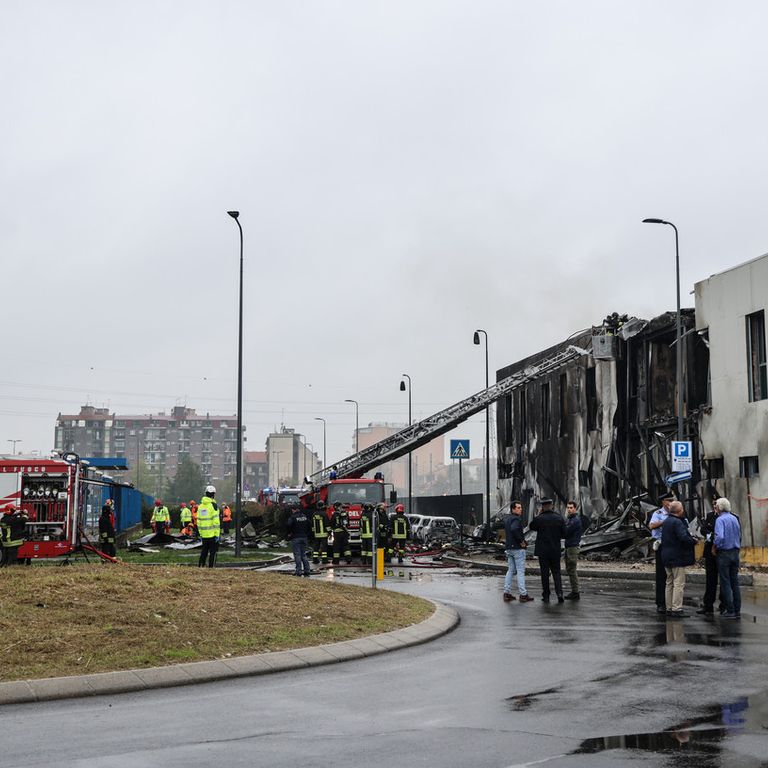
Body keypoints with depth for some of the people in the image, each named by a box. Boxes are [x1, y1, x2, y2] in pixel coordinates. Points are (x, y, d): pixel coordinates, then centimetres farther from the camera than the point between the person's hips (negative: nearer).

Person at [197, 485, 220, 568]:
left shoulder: (200, 506, 10)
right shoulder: (213, 505, -10)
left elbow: (198, 521, 13)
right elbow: (216, 521, -15)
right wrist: (217, 534, -12)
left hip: (204, 534, 6)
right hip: (213, 533, -6)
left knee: (204, 551, 16)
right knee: (213, 552, 1)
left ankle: (200, 566, 14)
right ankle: (210, 567, -2)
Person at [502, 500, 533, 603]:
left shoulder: (506, 519, 13)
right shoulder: (516, 519, -16)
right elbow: (514, 529, -34)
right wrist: (521, 541, -22)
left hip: (509, 547, 9)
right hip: (518, 548, -9)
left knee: (510, 570, 13)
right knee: (520, 571, -4)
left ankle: (507, 593, 11)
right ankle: (523, 595, -2)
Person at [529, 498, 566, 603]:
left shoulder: (539, 519, -12)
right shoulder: (559, 519, -4)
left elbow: (531, 527, 8)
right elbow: (564, 534, 1)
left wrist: (539, 514, 6)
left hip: (543, 551, -2)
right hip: (556, 551, 2)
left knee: (545, 573, 6)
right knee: (556, 572, 10)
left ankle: (546, 596, 9)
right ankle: (559, 593, -7)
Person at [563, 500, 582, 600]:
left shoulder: (576, 520, -14)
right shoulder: (568, 518, 17)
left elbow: (566, 532, -18)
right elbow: (565, 531, 11)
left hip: (573, 547, -10)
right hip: (568, 547, 10)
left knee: (572, 570, -8)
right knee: (569, 570, 13)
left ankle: (575, 593, -4)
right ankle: (574, 591, 19)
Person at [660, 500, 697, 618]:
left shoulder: (666, 522, 13)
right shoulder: (677, 522, -17)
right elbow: (684, 537, -26)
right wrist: (694, 541, -9)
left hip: (666, 557, 9)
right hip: (677, 557, -9)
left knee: (669, 583, 14)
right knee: (679, 584, -6)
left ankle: (669, 608, 17)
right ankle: (676, 609, -8)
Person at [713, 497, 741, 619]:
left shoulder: (720, 520, -14)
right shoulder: (734, 519, 8)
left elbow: (719, 537, -25)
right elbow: (739, 535, 14)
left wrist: (715, 547, -10)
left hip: (724, 553, -6)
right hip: (735, 552, 6)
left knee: (725, 583, 0)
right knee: (735, 582, 11)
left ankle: (730, 611, -1)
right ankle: (737, 610, 12)